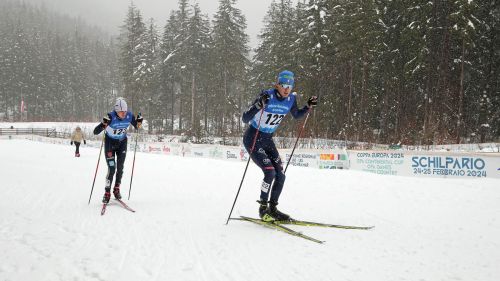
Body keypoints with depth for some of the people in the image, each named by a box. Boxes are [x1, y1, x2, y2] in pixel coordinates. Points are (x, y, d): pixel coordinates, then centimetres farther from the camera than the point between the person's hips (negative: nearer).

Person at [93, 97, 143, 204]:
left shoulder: (129, 116, -20)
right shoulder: (111, 117, -30)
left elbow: (137, 127, 1)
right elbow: (95, 132, -29)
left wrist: (139, 122, -21)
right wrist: (103, 124, -48)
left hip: (122, 142, 3)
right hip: (110, 142, -3)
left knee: (120, 167, 4)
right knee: (112, 168, -11)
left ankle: (116, 189, 21)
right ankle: (107, 193, 2)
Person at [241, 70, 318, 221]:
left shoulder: (291, 98, -6)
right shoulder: (267, 96, -23)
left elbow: (296, 115, 17)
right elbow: (245, 119, -25)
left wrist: (308, 106, 0)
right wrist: (259, 105, -41)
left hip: (267, 140, 6)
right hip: (252, 139, -6)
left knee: (280, 176, 0)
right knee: (270, 172, -19)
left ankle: (272, 209, 16)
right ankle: (263, 208, -1)